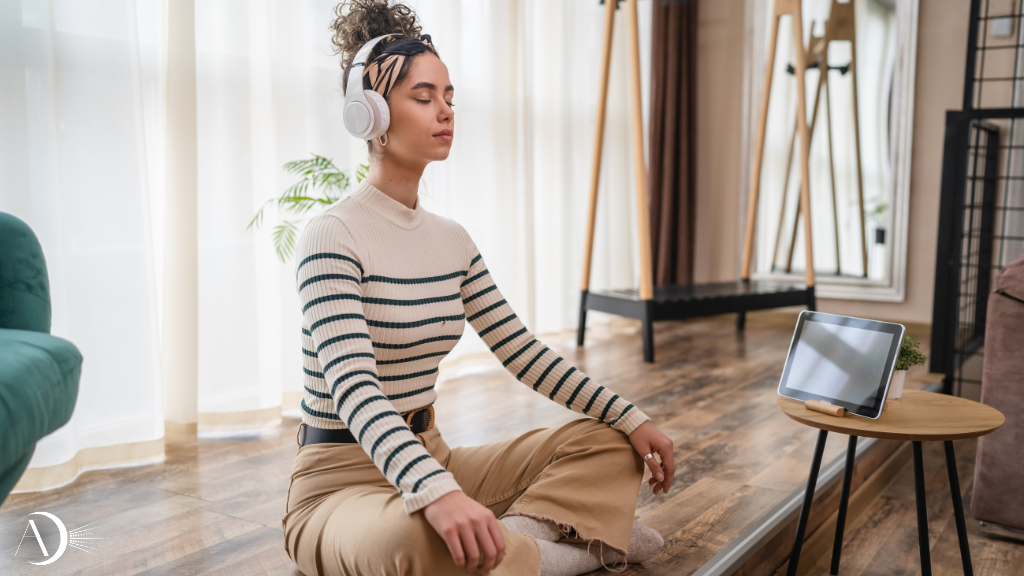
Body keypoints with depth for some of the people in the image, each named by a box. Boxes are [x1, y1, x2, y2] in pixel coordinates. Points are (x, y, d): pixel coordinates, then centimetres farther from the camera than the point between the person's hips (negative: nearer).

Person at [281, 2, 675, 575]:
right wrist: (436, 493, -45)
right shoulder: (332, 237, -16)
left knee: (608, 443, 1)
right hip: (342, 478, -7)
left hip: (432, 454, 7)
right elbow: (353, 390, -29)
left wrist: (632, 418, -2)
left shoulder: (452, 240, 6)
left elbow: (524, 352, 6)